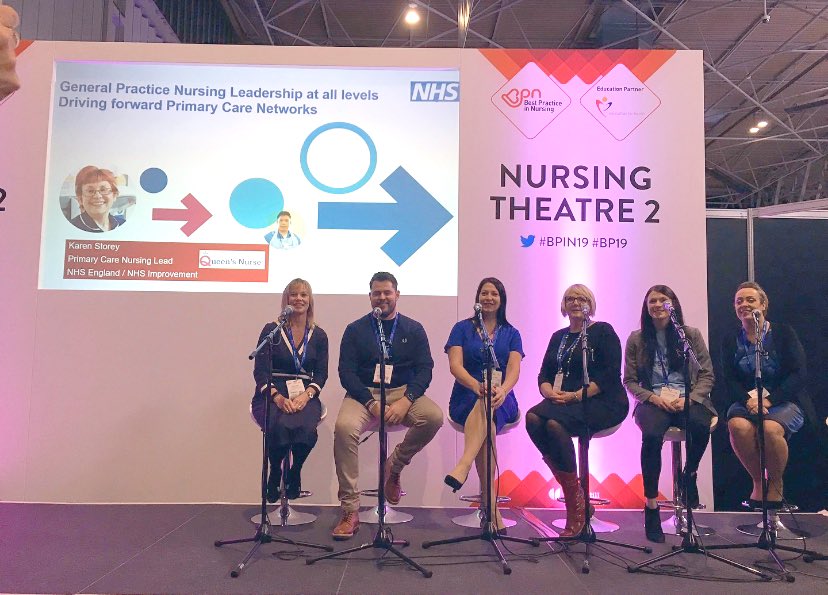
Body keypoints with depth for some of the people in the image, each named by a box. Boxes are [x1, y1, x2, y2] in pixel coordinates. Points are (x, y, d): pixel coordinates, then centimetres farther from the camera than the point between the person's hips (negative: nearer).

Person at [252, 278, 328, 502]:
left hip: (305, 395, 1)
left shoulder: (319, 335, 11)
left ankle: (295, 472, -1)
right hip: (272, 394, -1)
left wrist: (307, 395, -15)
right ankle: (275, 473, -3)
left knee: (305, 427, -33)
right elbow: (260, 371, -2)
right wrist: (277, 397, -18)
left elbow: (321, 373, 6)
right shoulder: (271, 330, 5)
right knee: (279, 426, -35)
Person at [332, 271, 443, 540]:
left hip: (403, 392, 1)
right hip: (363, 394, -1)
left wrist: (406, 400, -18)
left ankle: (395, 465, -1)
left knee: (434, 416, -29)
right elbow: (346, 372, -1)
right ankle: (349, 511, -22)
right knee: (344, 427, -32)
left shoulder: (414, 329, 10)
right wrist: (371, 404, -16)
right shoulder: (355, 330, 8)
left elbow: (424, 369, 1)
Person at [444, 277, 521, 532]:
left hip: (501, 401, 0)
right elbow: (455, 366, -6)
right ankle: (491, 506, -35)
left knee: (487, 405, -37)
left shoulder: (511, 334, 13)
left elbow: (514, 370, -3)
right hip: (466, 399, 0)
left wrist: (502, 390, -28)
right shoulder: (462, 328, 10)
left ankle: (463, 466, -55)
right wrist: (477, 386, -28)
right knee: (486, 422, -33)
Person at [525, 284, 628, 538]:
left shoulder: (603, 331, 4)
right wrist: (550, 393, -9)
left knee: (554, 423, -34)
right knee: (533, 418, -27)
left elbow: (609, 374, -8)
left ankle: (575, 503, -20)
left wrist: (576, 396, -18)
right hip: (564, 401, 5)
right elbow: (544, 374, 14)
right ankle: (574, 496, -20)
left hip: (603, 402, -5)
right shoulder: (558, 337, 21)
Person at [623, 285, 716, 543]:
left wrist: (689, 398, -11)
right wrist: (654, 397, -11)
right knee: (652, 434, -35)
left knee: (701, 425, -36)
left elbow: (707, 375, 7)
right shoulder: (636, 340, 11)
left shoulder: (691, 335, 12)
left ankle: (690, 474, -3)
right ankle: (651, 505, -24)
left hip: (688, 399, 1)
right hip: (653, 401, -1)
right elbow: (629, 381, 8)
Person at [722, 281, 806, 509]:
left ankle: (776, 484, -6)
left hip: (784, 401, -2)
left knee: (770, 428, -35)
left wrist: (768, 400, -19)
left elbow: (797, 374, -6)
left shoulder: (783, 333, 2)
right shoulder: (731, 341, 10)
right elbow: (730, 380, 2)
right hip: (746, 402, 2)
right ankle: (758, 481, -9)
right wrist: (748, 400, -18)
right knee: (738, 425, -32)